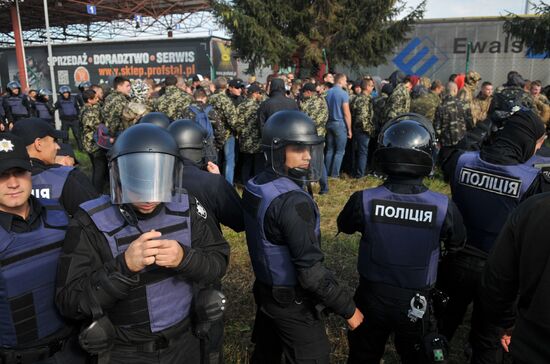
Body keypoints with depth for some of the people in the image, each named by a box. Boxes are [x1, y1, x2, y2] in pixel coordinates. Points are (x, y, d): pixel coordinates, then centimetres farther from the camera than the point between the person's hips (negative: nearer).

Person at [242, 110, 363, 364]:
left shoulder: (254, 187, -3)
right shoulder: (293, 201, -29)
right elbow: (310, 271, -29)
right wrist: (348, 309, -18)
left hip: (265, 292, 8)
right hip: (294, 304, -8)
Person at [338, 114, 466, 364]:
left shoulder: (363, 201, -25)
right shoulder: (444, 208, -24)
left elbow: (344, 226, -2)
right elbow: (456, 245, -2)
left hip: (371, 299, 1)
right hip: (416, 306, 0)